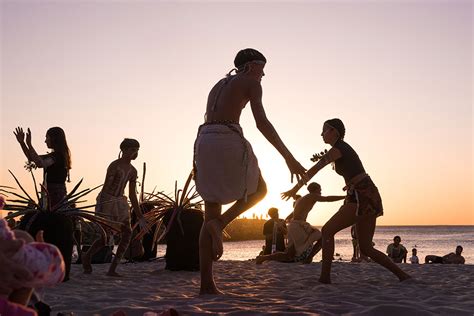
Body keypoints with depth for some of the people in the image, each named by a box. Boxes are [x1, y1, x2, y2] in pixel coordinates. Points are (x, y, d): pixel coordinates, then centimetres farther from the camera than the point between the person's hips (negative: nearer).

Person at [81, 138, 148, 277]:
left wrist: (140, 217, 11)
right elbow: (106, 187, -22)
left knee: (127, 234, -8)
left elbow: (132, 196, 12)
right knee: (106, 237, -6)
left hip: (120, 203, 7)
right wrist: (100, 211, -30)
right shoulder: (114, 165, -15)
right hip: (107, 201, -7)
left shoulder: (133, 171, 8)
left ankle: (112, 269, -2)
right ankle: (87, 256, 24)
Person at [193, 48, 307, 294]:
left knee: (211, 215, 8)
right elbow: (262, 122, -9)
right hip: (228, 141, -7)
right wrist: (288, 157, -11)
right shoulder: (251, 82, 5)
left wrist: (200, 163, 29)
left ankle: (206, 284, 3)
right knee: (259, 190, 18)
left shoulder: (219, 85, 29)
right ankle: (219, 224, -7)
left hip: (204, 142, 7)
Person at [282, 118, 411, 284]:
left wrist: (295, 188, -13)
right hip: (369, 196, 10)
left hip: (361, 197, -10)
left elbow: (314, 169, -15)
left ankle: (325, 277, -12)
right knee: (366, 248, 10)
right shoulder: (345, 148, 20)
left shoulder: (337, 149, -8)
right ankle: (402, 275, 10)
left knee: (327, 231, -8)